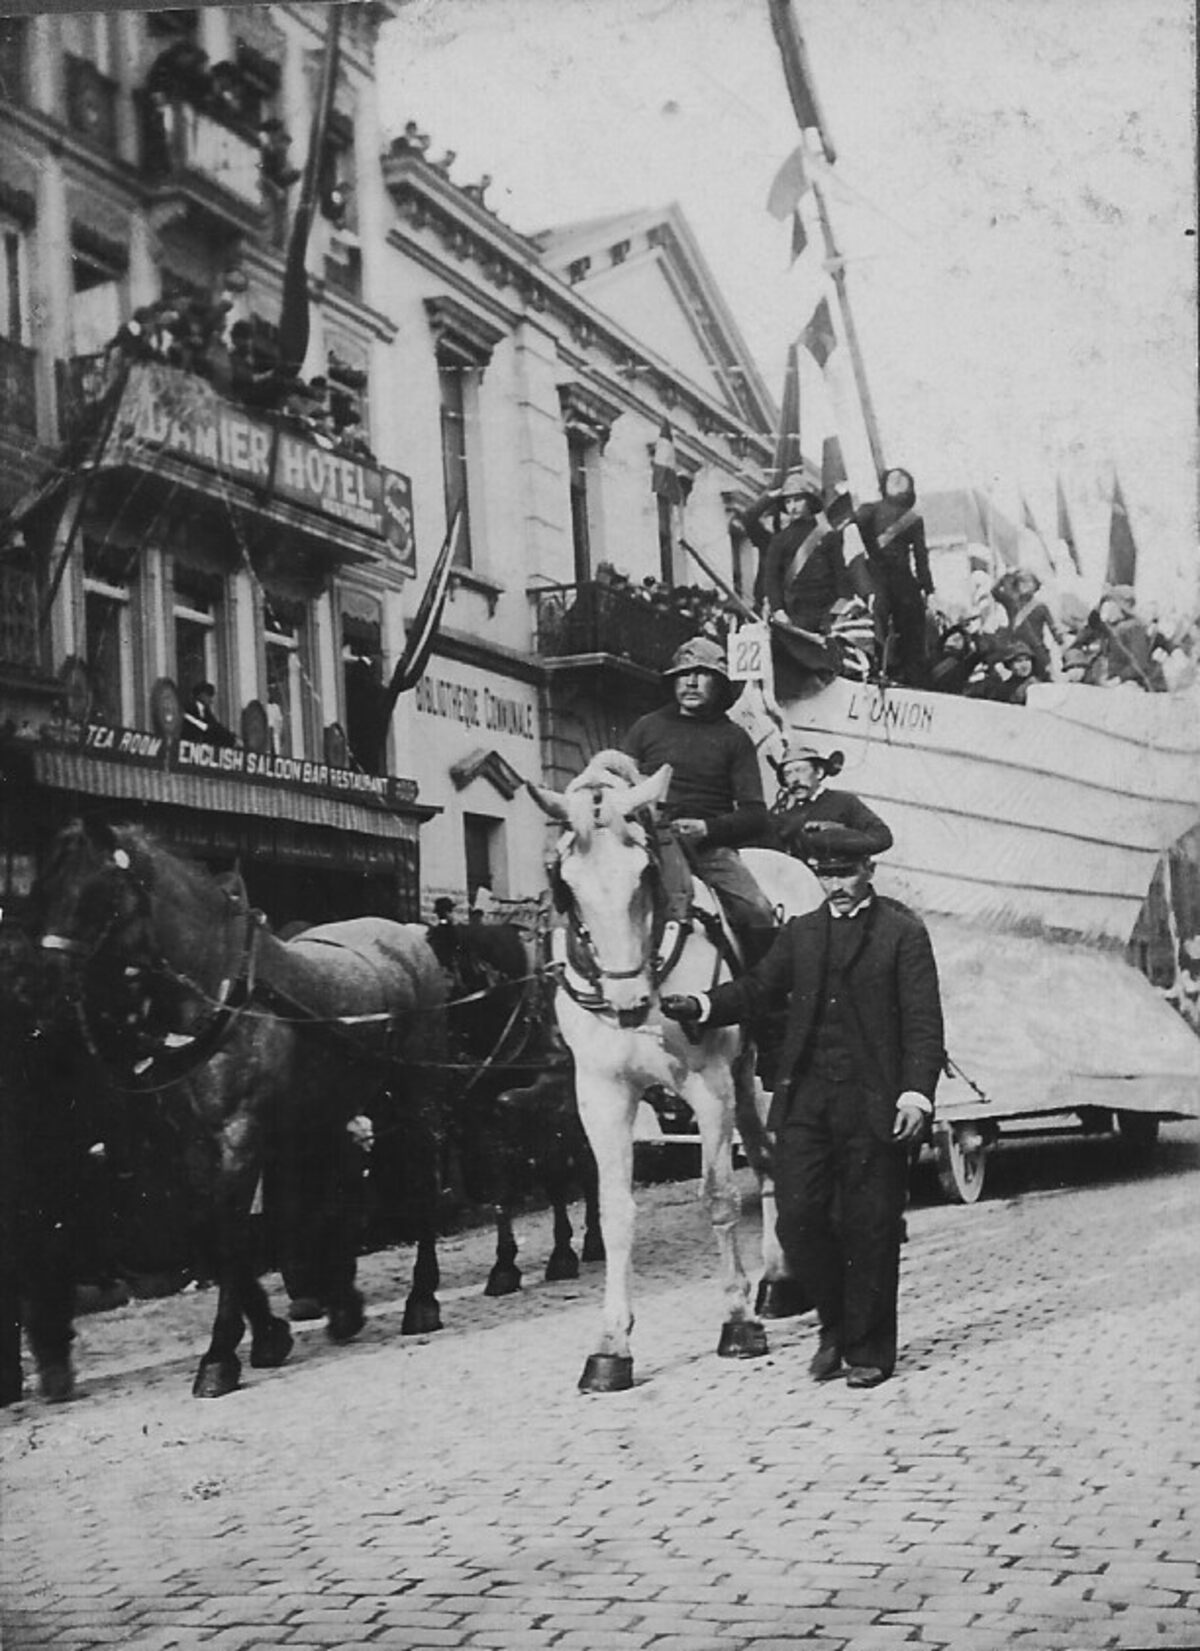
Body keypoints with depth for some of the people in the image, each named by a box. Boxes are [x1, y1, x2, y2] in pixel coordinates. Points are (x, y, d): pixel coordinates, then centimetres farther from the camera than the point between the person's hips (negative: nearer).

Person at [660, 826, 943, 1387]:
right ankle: (836, 1323, 21)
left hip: (871, 1103, -4)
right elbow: (758, 988, 10)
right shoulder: (800, 932, 16)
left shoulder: (903, 932, 1)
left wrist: (916, 1093, -16)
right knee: (798, 1217, -1)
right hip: (804, 1099, 4)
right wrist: (701, 1006, -8)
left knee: (868, 1227, 2)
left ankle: (868, 1349, 16)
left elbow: (923, 1023, -5)